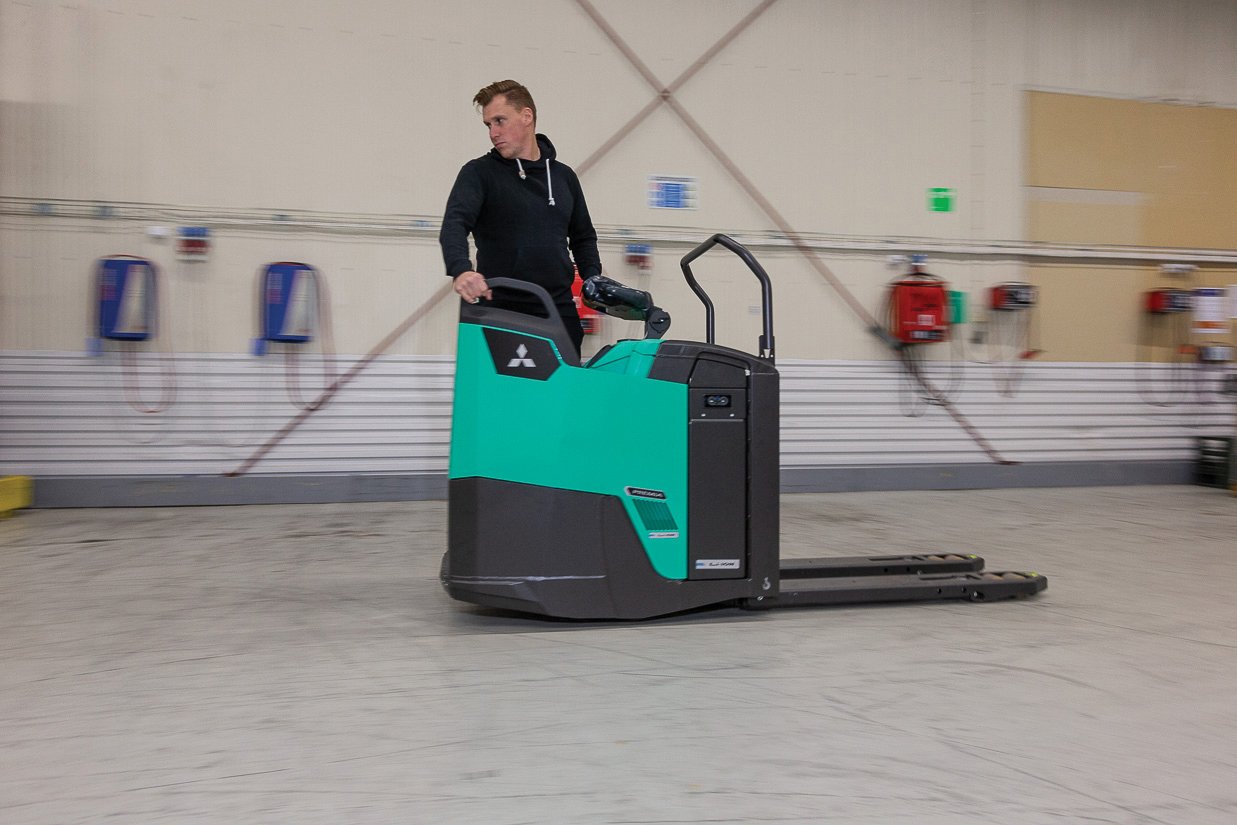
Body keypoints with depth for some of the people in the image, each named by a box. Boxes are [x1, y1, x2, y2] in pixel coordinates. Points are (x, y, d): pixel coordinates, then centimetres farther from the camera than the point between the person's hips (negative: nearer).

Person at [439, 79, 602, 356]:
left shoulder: (564, 176, 15)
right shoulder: (479, 173, 1)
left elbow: (583, 237, 25)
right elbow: (454, 224, -15)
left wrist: (593, 280, 8)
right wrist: (461, 269, -35)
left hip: (560, 313, 4)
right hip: (502, 313, -3)